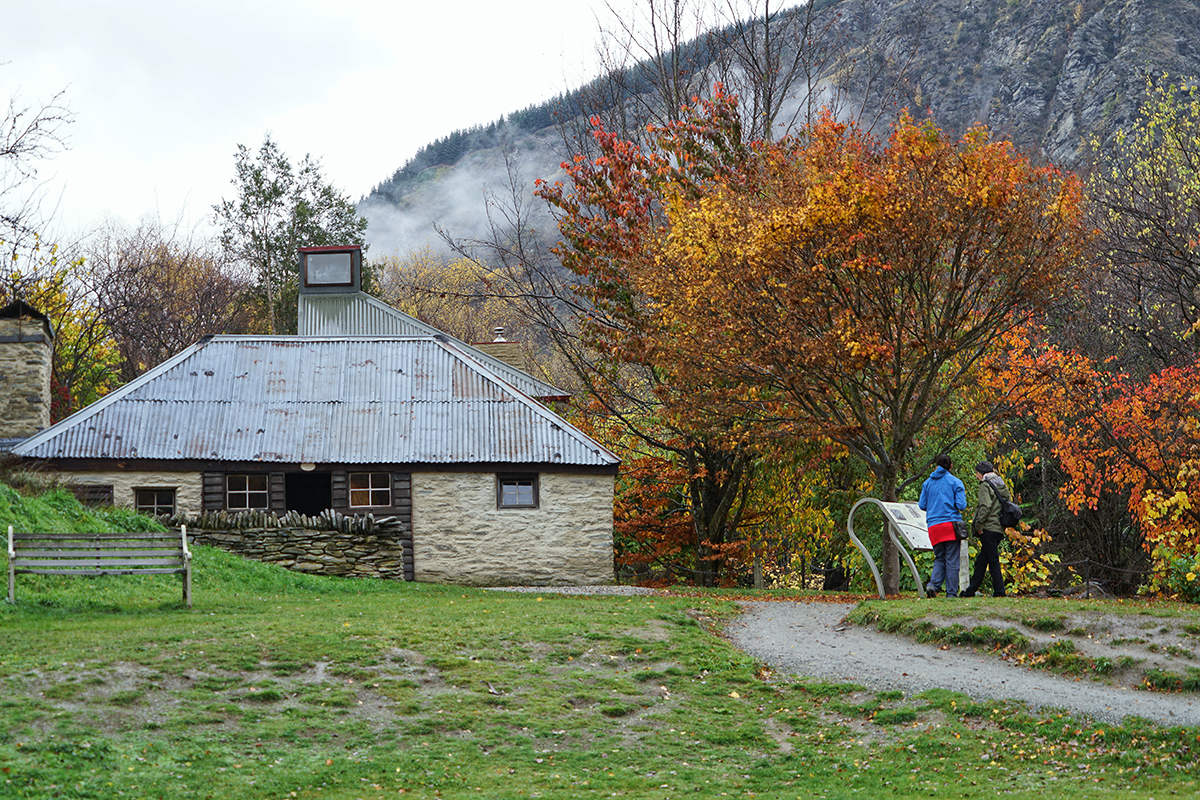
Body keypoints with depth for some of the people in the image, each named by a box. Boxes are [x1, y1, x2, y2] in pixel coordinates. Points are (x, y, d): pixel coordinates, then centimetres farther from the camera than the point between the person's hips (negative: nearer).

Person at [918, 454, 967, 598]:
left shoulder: (928, 483, 10)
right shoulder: (955, 482, -1)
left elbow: (922, 505, 9)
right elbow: (961, 505, -8)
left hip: (933, 526, 3)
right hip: (951, 524, -3)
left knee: (939, 559, 13)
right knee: (952, 561, 1)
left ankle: (933, 584, -11)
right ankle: (952, 593, 0)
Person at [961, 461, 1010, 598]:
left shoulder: (985, 485, -9)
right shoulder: (1002, 485, 16)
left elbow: (985, 507, -20)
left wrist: (978, 525, -13)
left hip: (989, 528, -8)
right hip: (1000, 528, 8)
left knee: (993, 561, -5)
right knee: (981, 560, 14)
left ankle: (999, 591, -5)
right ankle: (971, 591, 19)